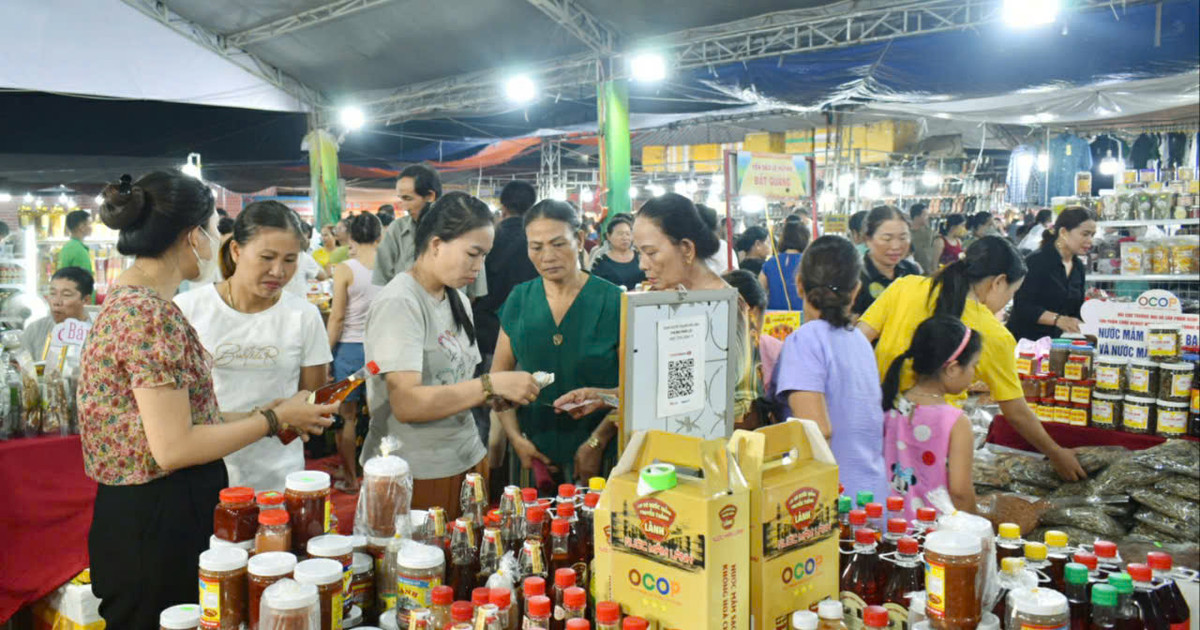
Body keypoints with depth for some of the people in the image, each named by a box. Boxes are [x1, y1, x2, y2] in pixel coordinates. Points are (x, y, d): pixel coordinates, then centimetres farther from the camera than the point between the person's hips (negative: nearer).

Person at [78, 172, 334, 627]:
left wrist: (260, 415, 10)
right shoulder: (149, 313, -21)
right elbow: (173, 447, -23)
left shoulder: (133, 301, 10)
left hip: (171, 510, 10)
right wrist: (275, 418, -14)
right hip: (155, 521, -10)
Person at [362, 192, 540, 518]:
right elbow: (406, 404, -24)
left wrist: (499, 394, -6)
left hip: (467, 460, 7)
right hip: (416, 476, -7)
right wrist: (492, 385, -24)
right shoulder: (398, 303, -16)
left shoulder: (457, 300, 8)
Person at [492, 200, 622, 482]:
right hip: (533, 448, 3)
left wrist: (598, 441, -15)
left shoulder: (613, 301, -7)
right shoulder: (519, 299, 4)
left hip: (597, 453, -3)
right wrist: (516, 439, -4)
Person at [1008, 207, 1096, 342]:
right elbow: (1022, 307, -16)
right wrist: (1057, 319, -28)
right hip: (1025, 339, -7)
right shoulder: (1036, 261, -9)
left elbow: (1075, 311, 19)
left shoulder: (1079, 267, 14)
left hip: (1056, 342, 7)